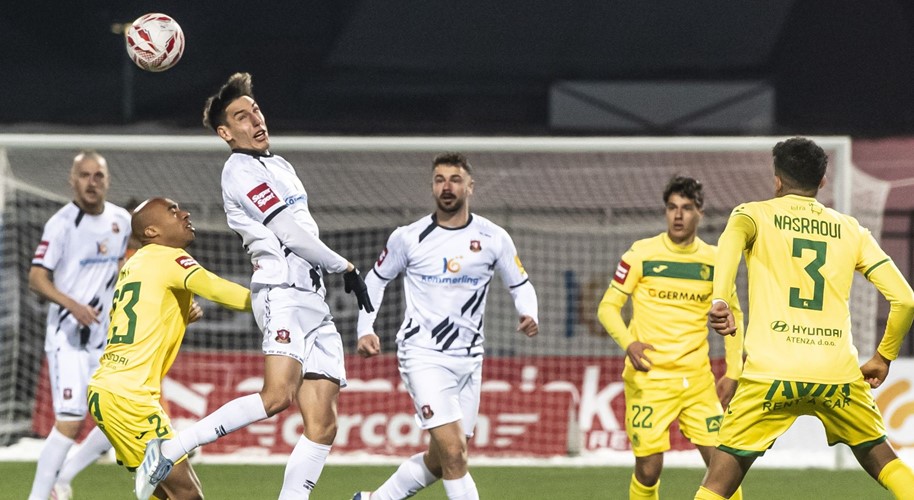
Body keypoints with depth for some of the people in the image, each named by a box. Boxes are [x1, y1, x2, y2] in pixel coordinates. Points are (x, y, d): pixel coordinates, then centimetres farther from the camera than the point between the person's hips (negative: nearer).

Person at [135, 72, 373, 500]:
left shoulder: (280, 167, 24)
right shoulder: (240, 171, -5)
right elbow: (291, 233, -9)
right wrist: (345, 267, -1)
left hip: (313, 301, 9)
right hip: (283, 293, -9)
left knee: (322, 426, -2)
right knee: (278, 396, -30)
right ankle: (167, 451, -24)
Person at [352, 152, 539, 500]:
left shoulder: (493, 238, 1)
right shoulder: (408, 238, -2)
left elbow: (520, 285, 10)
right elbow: (375, 279, 11)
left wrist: (529, 315, -11)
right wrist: (365, 330, -1)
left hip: (469, 359, 4)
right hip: (423, 355, -4)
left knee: (440, 461, 10)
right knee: (452, 453, -17)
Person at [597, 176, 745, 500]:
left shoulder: (715, 260, 6)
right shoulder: (642, 254, -2)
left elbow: (733, 316, 17)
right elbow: (608, 307, 0)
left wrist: (732, 373, 8)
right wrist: (628, 344, -19)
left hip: (697, 376, 2)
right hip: (648, 376, -2)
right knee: (648, 469, -8)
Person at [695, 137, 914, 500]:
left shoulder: (754, 214, 11)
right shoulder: (851, 230, 18)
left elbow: (734, 235, -15)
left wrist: (719, 299, -29)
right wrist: (884, 357, 26)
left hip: (771, 371, -2)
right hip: (838, 372, 2)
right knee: (880, 459, 23)